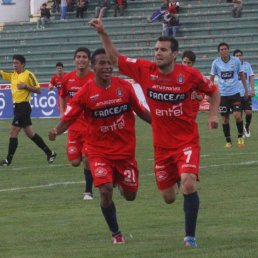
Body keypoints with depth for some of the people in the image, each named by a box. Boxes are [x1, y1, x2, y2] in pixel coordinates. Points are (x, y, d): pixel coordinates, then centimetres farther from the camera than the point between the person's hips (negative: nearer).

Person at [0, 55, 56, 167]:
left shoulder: (28, 75, -8)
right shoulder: (12, 74, 13)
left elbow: (38, 90, -8)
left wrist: (25, 86, -18)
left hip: (23, 106, -8)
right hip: (17, 106, 8)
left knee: (13, 132, -9)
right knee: (30, 133, 11)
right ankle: (50, 153, 19)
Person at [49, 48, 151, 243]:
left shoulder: (124, 87, -2)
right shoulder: (85, 93, -9)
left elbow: (140, 110, 10)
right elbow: (68, 119, -6)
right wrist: (56, 131, -26)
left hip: (125, 149, 2)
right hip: (99, 151, -2)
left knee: (130, 195, 7)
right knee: (105, 191, -18)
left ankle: (120, 181, 46)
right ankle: (116, 233, 3)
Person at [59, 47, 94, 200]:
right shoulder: (67, 79, 1)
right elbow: (63, 96, 19)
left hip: (91, 126, -3)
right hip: (74, 126, 3)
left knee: (87, 159, -10)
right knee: (75, 162, -1)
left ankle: (89, 191, 7)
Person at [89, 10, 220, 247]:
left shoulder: (189, 75, -11)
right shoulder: (145, 70, -7)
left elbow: (213, 91, 6)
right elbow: (115, 59, 1)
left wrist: (213, 115, -8)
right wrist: (103, 34, -9)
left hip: (187, 141, -3)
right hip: (162, 145, 3)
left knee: (189, 185, -24)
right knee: (169, 198, 10)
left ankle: (190, 236, -8)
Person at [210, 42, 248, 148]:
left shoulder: (236, 61, -1)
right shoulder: (216, 63, -2)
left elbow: (241, 75, 10)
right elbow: (211, 78, 7)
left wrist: (246, 89, 10)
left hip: (235, 92, -1)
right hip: (222, 94, 1)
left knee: (237, 115, -13)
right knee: (225, 119, 2)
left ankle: (240, 136, 8)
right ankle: (228, 141, 13)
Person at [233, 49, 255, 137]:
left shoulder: (247, 65, 6)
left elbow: (251, 78, 7)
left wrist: (252, 89, -2)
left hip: (247, 93, 1)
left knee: (248, 112, -6)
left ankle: (247, 127, 21)